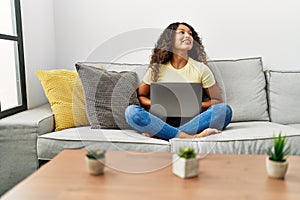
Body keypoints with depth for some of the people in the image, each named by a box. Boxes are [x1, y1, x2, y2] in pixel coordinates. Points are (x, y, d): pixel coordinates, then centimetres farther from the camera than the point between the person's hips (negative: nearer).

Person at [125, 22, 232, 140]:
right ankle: (190, 137, -32)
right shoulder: (157, 68, 6)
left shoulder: (201, 68, 6)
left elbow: (217, 100, 9)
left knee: (225, 109, -25)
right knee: (131, 111, -26)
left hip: (191, 122, 1)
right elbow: (140, 96, 12)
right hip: (163, 121, 0)